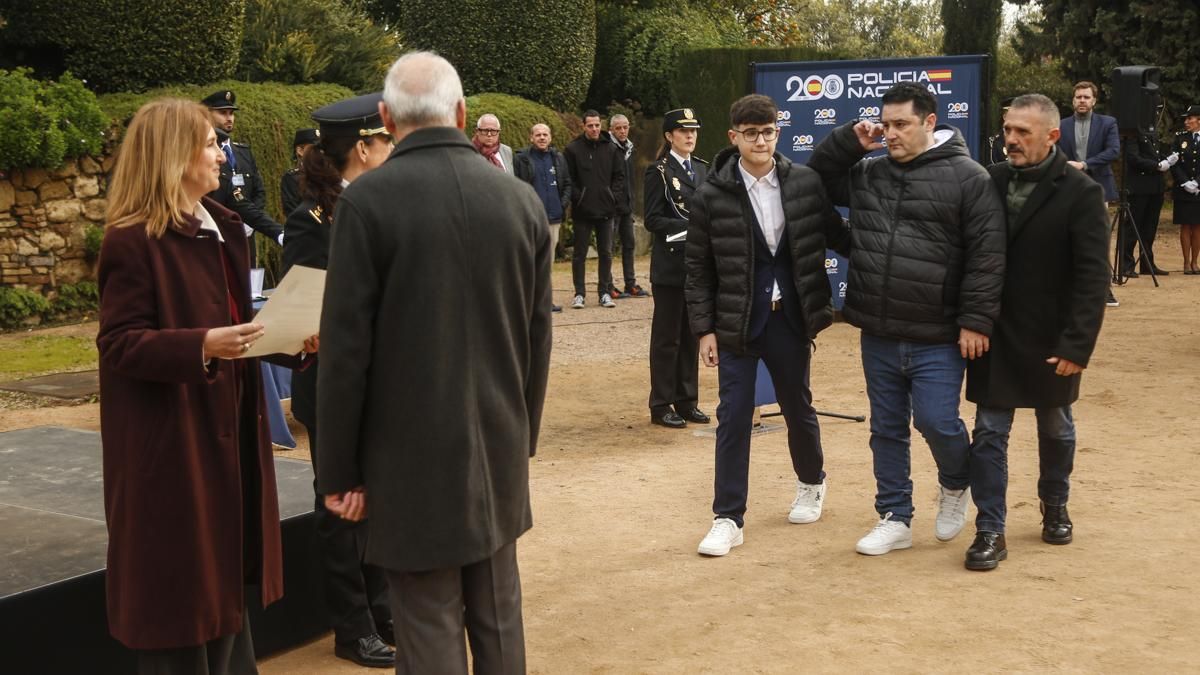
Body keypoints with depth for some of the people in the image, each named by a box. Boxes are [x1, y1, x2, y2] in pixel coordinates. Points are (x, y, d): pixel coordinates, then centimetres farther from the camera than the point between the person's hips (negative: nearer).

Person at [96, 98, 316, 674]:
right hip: (170, 440, -8)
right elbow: (118, 345, -19)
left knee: (225, 576, 18)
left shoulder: (222, 227, 12)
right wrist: (202, 346, -32)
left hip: (227, 429, 9)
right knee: (178, 586, 1)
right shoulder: (132, 241, -15)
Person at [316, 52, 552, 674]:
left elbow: (346, 347, -13)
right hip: (498, 450, 5)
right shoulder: (521, 198, 1)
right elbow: (537, 337, 7)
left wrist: (339, 469, -4)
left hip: (412, 458, -5)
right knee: (498, 622, 17)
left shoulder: (367, 200, -12)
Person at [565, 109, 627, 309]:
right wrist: (577, 197, -11)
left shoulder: (611, 149, 6)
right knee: (580, 254, 3)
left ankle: (604, 292, 16)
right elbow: (568, 179, -3)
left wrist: (614, 198, -2)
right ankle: (579, 293, 10)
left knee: (606, 253, 8)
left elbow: (619, 176, 8)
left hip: (606, 210, 3)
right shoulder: (573, 149, -3)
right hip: (582, 210, -3)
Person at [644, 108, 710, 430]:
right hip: (670, 265, -6)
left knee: (691, 335, 11)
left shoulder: (703, 169, 14)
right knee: (667, 337, 1)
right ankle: (661, 406, 8)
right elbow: (652, 220, -11)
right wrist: (689, 229, -21)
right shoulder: (658, 172, -5)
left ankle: (687, 401, 19)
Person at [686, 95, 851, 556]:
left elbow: (837, 236, 7)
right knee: (734, 417, -1)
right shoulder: (711, 196, -7)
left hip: (790, 316, 2)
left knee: (798, 406, 16)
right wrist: (704, 329, -6)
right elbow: (699, 269, -3)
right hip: (736, 321, -1)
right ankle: (728, 519, 6)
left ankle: (811, 482, 42)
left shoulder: (804, 183, -3)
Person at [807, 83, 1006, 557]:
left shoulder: (968, 178, -8)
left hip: (937, 338, -5)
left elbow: (987, 256, -11)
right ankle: (894, 519, 26)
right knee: (887, 429, 12)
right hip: (878, 335, 5)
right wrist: (849, 140, 5)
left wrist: (975, 321, -15)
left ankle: (956, 484, 27)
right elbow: (815, 177, 21)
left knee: (936, 421, -6)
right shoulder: (866, 173, 8)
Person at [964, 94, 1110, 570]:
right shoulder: (991, 181, -1)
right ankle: (990, 531, 9)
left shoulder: (1079, 194, -11)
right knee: (989, 432, 1)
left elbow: (1093, 276, -14)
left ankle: (1055, 508, 39)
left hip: (1049, 340, -2)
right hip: (994, 334, 2)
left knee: (1055, 428, 17)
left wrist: (1078, 344, -19)